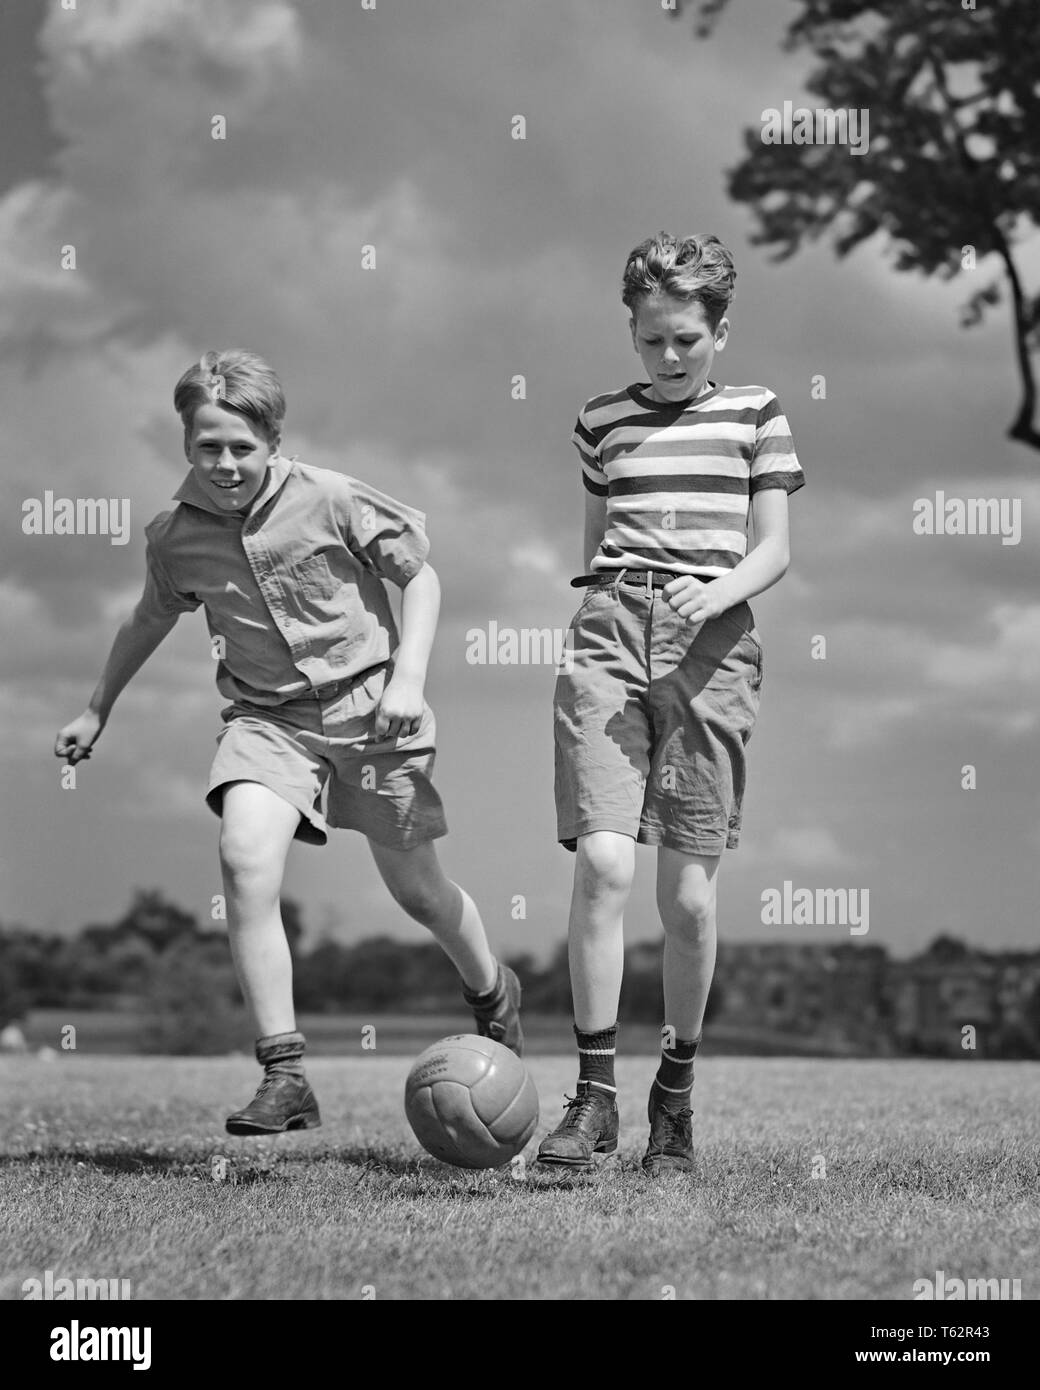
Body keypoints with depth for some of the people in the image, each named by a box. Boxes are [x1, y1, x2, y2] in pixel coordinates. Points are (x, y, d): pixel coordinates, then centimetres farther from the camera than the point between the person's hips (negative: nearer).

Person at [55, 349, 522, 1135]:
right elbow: (150, 620, 18)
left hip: (366, 702, -2)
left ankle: (492, 993, 42)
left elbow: (420, 576, -3)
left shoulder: (330, 501, -14)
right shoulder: (175, 538, -3)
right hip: (267, 715, 2)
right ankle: (285, 1077, -19)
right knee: (246, 859, -23)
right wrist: (97, 711, 25)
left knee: (417, 888, 8)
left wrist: (408, 679, -14)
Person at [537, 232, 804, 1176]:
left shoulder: (755, 416, 10)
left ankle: (676, 1098, 17)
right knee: (602, 863, -16)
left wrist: (715, 594, -14)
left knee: (689, 892, -1)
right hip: (611, 635, 1)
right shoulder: (604, 420, 15)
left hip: (710, 645, -1)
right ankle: (595, 1096, -10)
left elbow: (774, 549, 5)